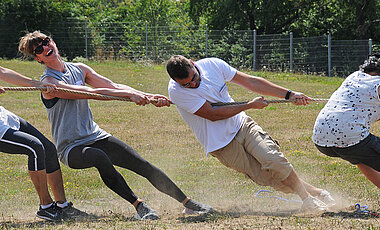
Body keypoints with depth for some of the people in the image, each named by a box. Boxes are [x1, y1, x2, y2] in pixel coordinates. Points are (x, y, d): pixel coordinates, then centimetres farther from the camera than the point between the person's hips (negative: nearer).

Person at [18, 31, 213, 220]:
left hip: (96, 136, 7)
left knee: (143, 165, -6)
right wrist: (130, 94, -26)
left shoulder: (79, 69, 11)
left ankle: (188, 203, 3)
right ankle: (139, 206, -37)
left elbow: (113, 86, 10)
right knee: (100, 157, -38)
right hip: (71, 148, -7)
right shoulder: (48, 83, -13)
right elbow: (91, 93, -22)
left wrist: (148, 97, -3)